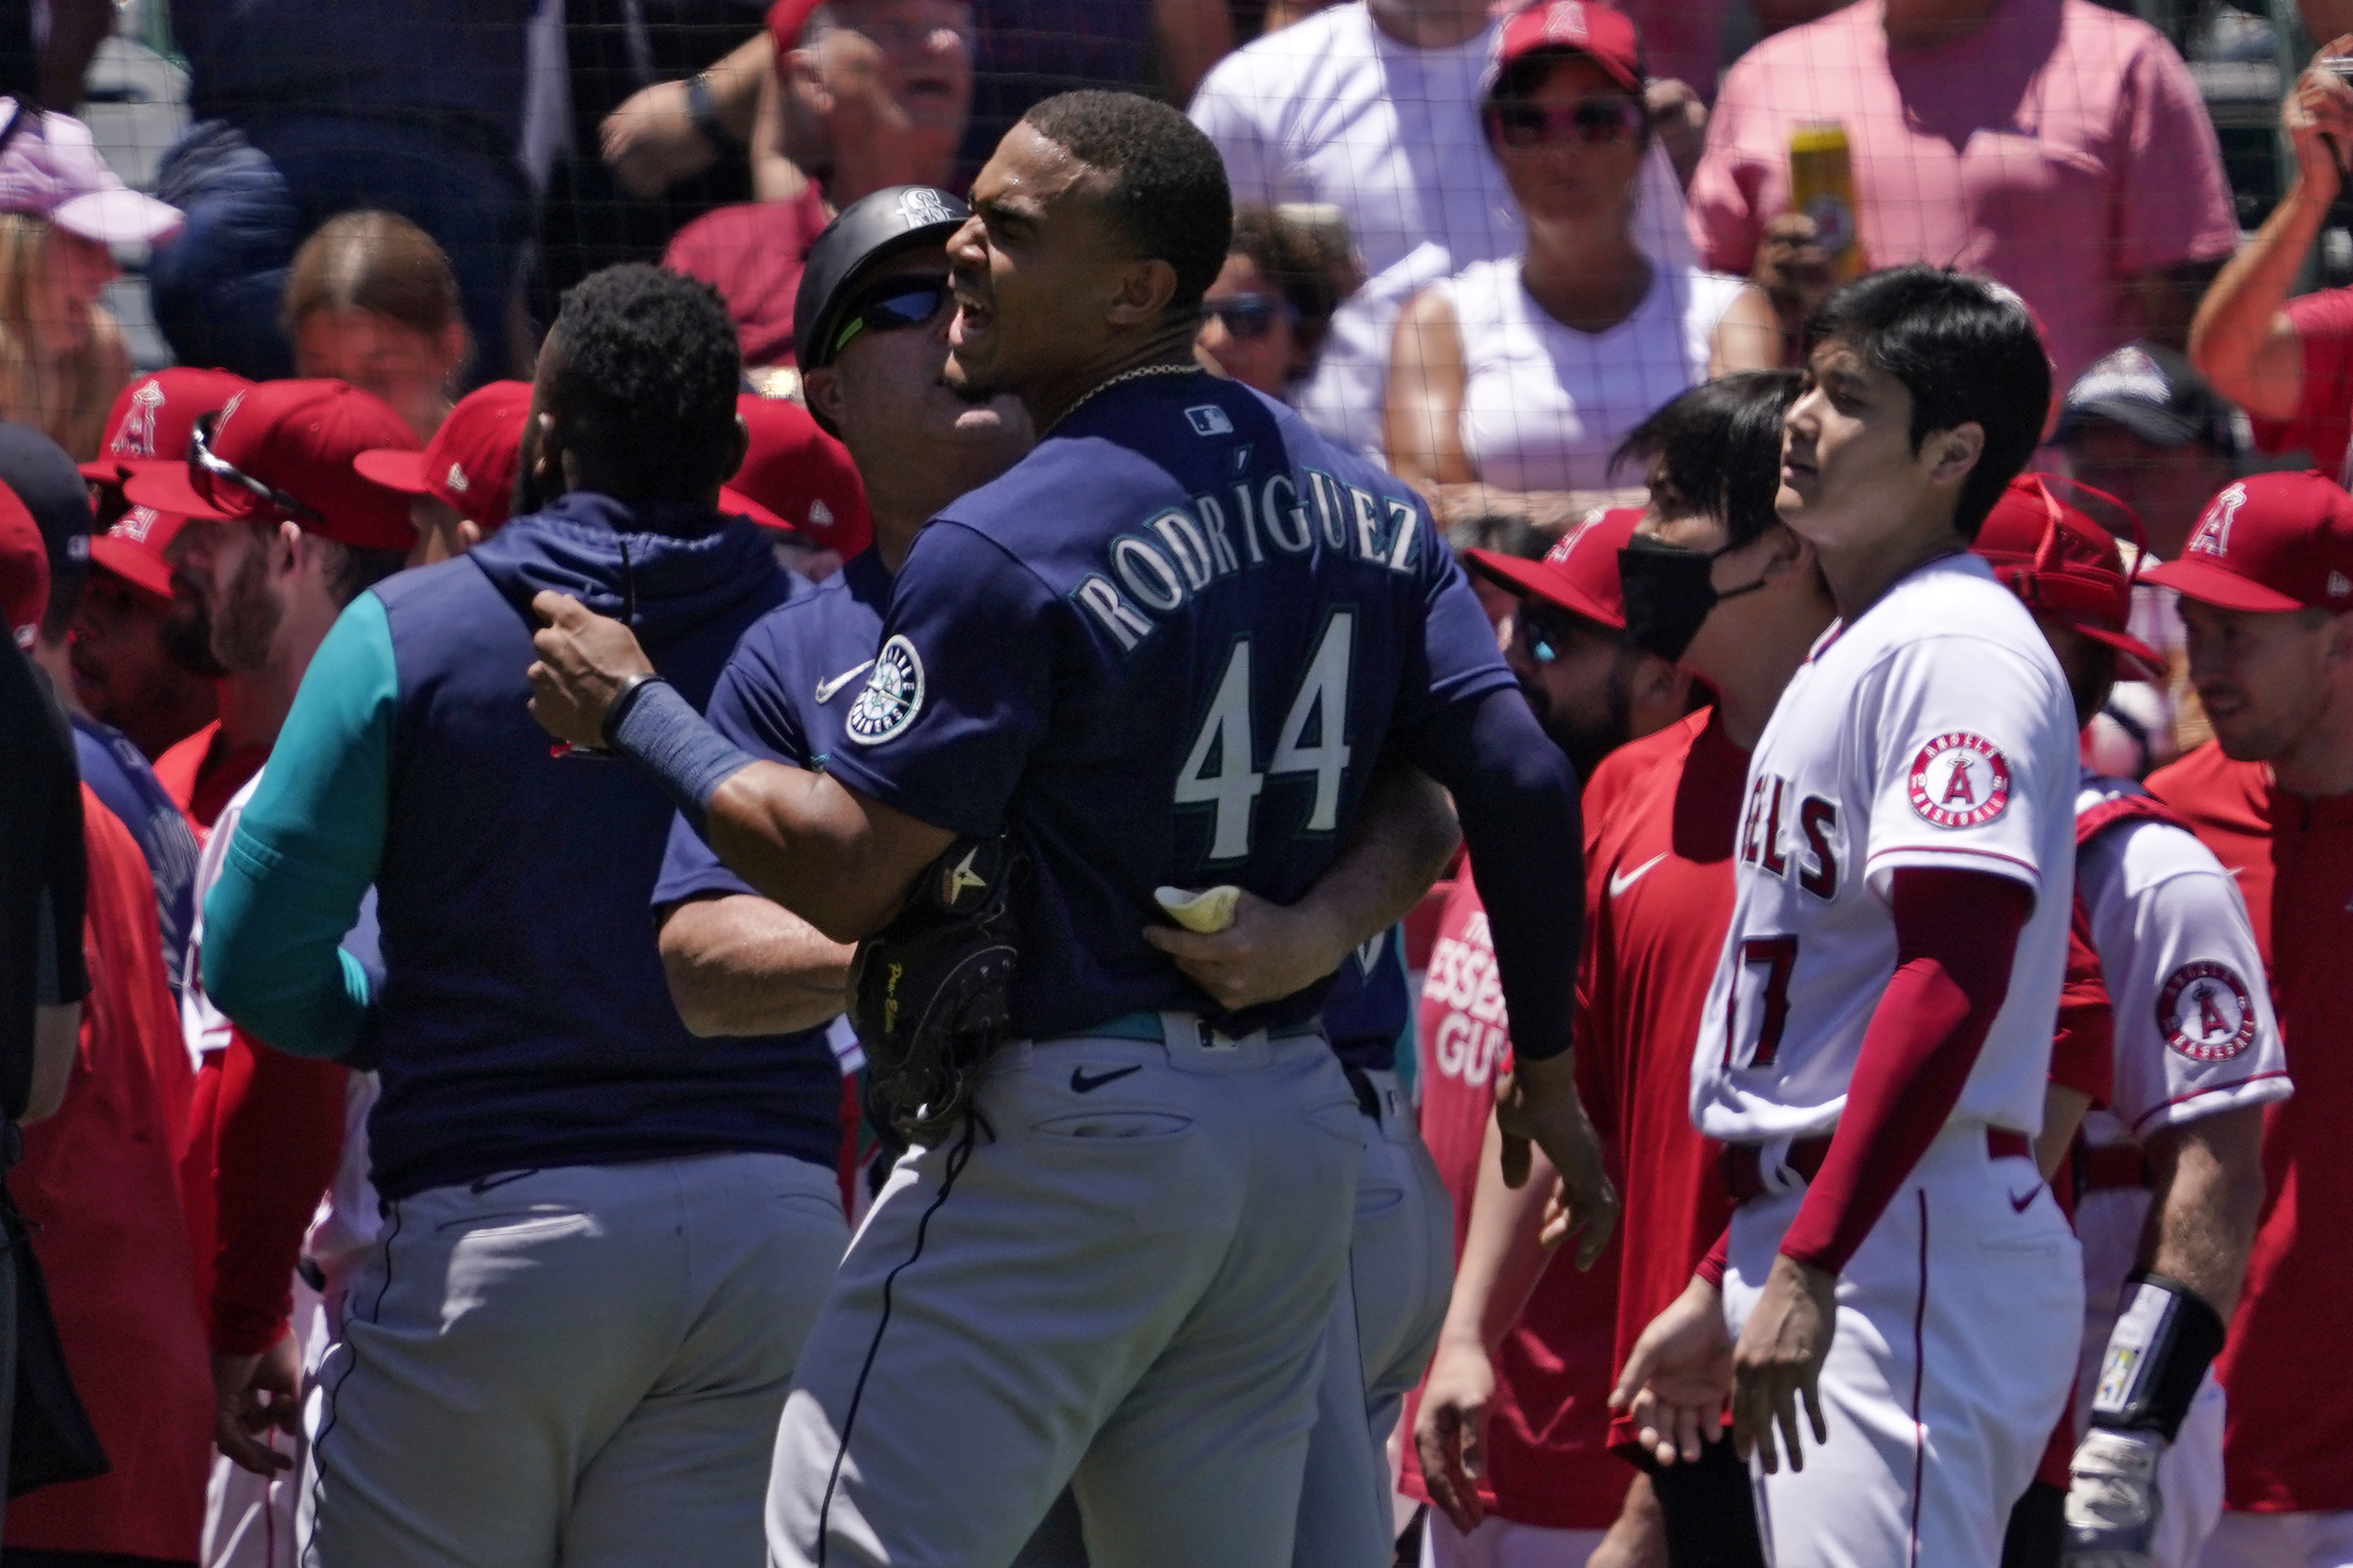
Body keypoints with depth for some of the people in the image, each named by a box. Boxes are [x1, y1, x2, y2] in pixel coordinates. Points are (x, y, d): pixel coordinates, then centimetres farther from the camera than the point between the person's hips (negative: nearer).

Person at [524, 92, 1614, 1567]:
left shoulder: (1009, 549, -15)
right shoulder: (1367, 504, 7)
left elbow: (845, 873, -16)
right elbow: (1521, 787, 4)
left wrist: (636, 713, -4)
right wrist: (1547, 1069, 16)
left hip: (1069, 1137, -8)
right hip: (1305, 1134, 8)